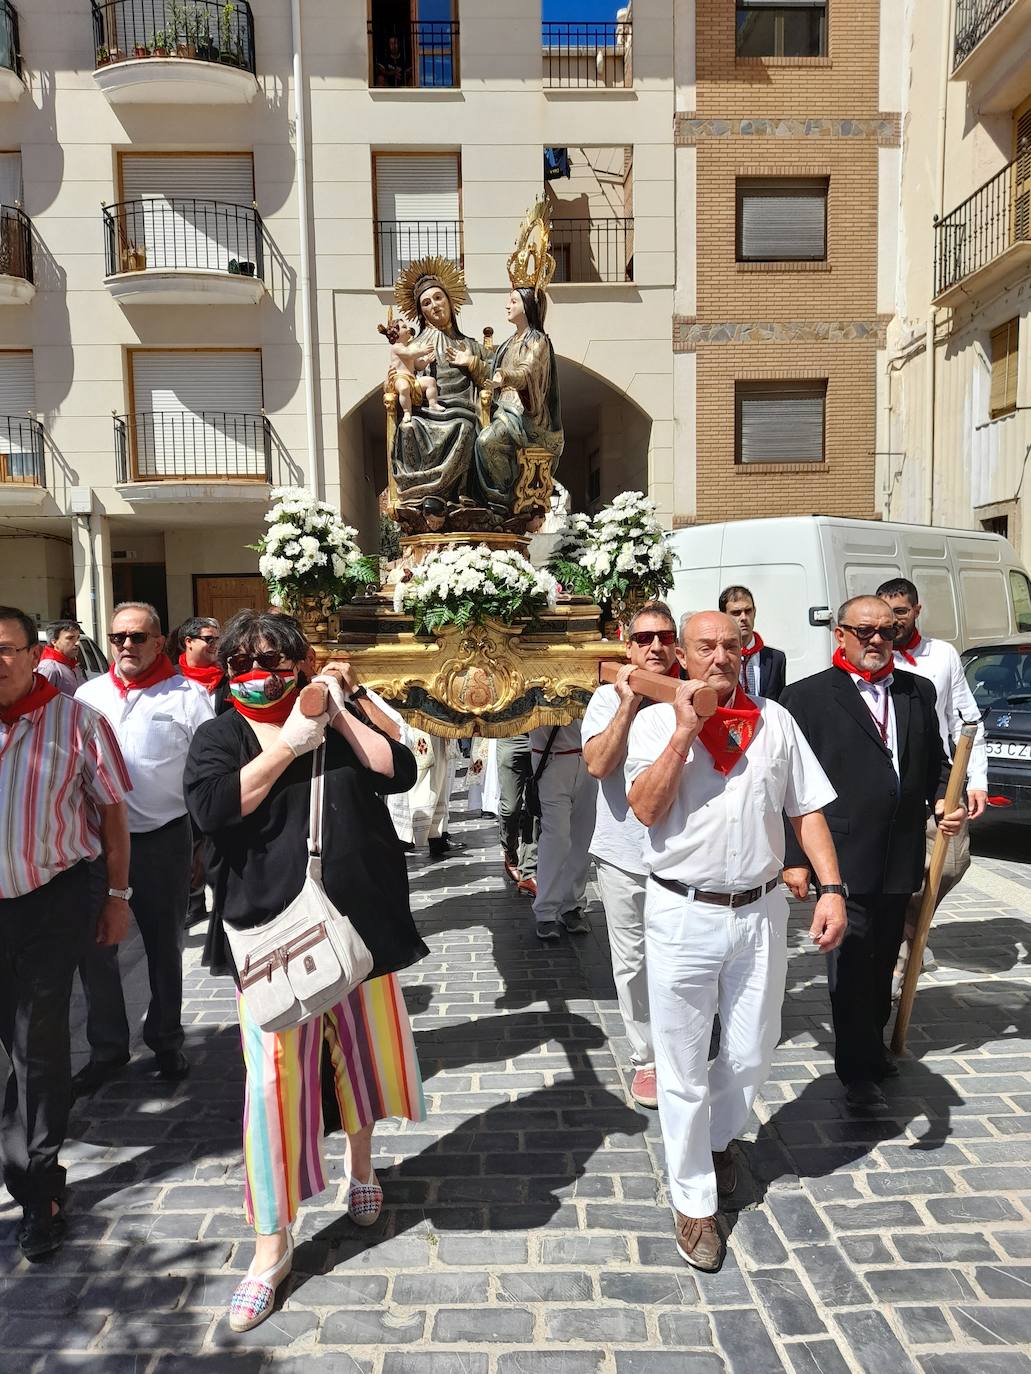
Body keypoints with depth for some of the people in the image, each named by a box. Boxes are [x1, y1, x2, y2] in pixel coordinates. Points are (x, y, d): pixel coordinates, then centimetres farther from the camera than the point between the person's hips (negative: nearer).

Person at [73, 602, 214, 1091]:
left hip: (164, 840, -2)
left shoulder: (187, 696, -6)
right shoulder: (87, 694, 5)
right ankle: (106, 1046, 26)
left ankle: (166, 1040, 30)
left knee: (165, 946, 12)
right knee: (95, 945, 8)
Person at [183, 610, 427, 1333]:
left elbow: (398, 771, -6)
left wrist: (340, 713, -10)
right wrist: (289, 744, -18)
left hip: (361, 921, 3)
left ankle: (362, 1165, 45)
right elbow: (213, 809, -18)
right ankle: (273, 1242, 16)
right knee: (273, 1079, -1)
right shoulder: (220, 737, 1)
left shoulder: (337, 720, 6)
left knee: (361, 1050, 17)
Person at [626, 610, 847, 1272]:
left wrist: (832, 887, -5)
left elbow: (807, 809, 5)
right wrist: (685, 730, -19)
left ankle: (719, 1136, 48)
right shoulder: (655, 721, -4)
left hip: (761, 911, 3)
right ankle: (694, 1199, 28)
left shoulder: (775, 720, 4)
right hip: (683, 913, -2)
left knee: (751, 1055, 17)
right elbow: (647, 808, -17)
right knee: (684, 1066, 9)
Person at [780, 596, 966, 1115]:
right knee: (850, 963, 1)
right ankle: (857, 1073, 16)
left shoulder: (918, 692, 10)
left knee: (883, 960, 18)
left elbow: (935, 762, 18)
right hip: (842, 857, -5)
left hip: (900, 858, 5)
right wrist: (795, 858, -11)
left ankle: (872, 1048, 37)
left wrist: (943, 801, -3)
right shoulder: (807, 696, -6)